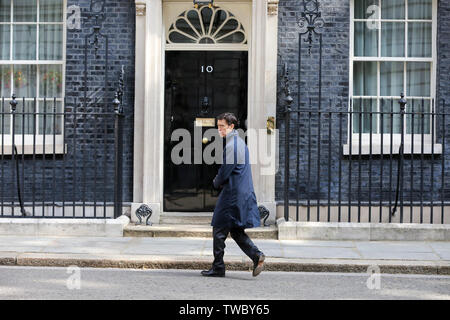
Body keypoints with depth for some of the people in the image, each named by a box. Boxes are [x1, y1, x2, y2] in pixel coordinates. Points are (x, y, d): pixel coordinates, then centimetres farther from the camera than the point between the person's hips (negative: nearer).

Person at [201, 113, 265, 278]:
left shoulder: (231, 145, -16)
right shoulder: (240, 142, 16)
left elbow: (225, 170, -17)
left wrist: (217, 182, 3)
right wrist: (220, 181, 12)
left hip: (232, 194, -10)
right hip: (243, 194, 10)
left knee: (219, 230, 1)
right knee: (236, 231, 14)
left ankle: (218, 268, 8)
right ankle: (256, 255, 1)